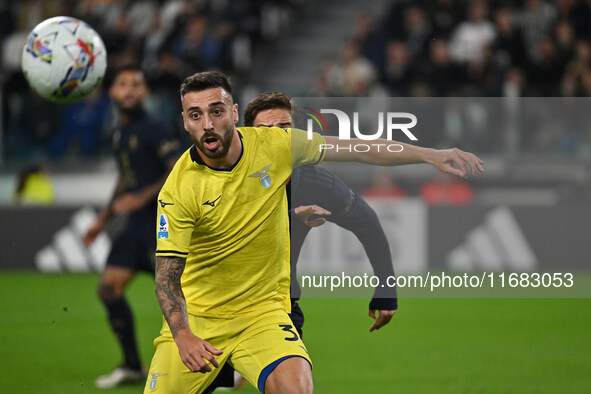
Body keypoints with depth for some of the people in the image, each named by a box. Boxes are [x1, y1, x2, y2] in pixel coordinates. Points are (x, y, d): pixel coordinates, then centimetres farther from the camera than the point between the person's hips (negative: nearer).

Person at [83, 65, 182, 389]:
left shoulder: (153, 130, -12)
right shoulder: (120, 134, 15)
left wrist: (142, 198, -24)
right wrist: (103, 219, 28)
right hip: (136, 226, 8)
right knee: (109, 287, 1)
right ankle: (132, 366, 11)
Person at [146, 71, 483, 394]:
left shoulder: (273, 146, -7)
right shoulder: (178, 190, -16)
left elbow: (356, 150, 2)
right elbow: (167, 274, -18)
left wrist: (433, 155, -2)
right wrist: (182, 336, -35)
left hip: (262, 311, 1)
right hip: (194, 318, 0)